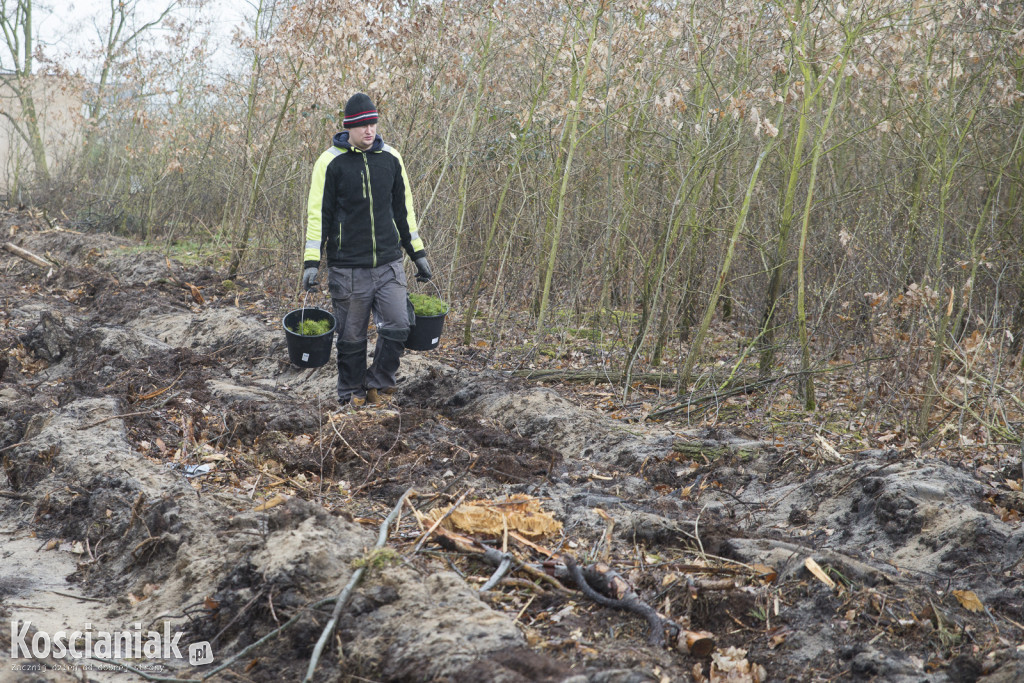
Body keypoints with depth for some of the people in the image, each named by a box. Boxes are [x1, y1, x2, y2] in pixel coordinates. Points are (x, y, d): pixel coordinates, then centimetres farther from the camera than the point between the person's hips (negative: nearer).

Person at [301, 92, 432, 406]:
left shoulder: (390, 158, 7)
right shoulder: (330, 162, -5)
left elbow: (403, 210, 16)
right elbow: (318, 214, -3)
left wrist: (418, 253, 16)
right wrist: (312, 262, -10)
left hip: (389, 263, 3)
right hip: (347, 268, -3)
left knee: (398, 326, -6)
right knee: (352, 337, 4)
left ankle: (376, 383, 15)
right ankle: (352, 394, 22)